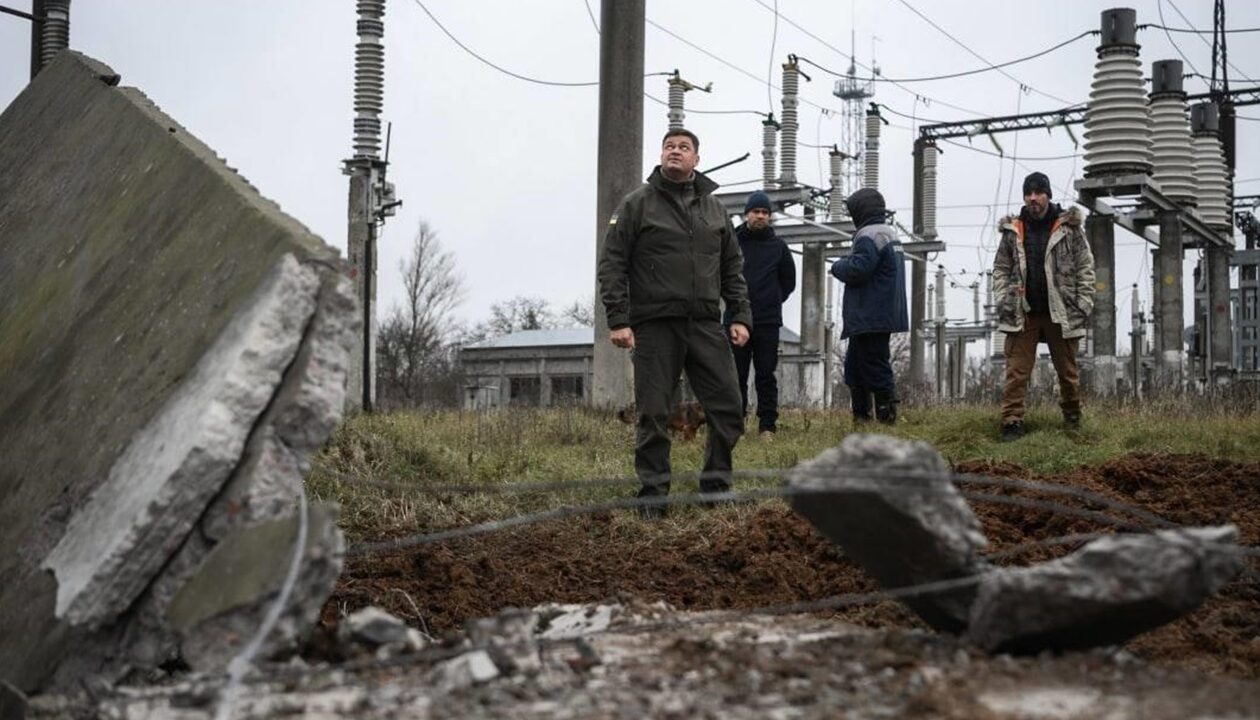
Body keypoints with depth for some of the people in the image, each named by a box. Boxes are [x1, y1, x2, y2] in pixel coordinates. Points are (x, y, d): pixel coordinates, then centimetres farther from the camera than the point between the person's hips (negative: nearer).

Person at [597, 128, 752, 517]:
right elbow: (612, 264, -3)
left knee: (728, 409, 0)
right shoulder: (637, 204, 2)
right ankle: (653, 495, 9)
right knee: (653, 415, -1)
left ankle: (716, 485, 14)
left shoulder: (714, 208, 16)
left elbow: (732, 268, 20)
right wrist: (617, 320, -11)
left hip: (706, 325, 4)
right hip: (654, 327, -4)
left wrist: (741, 316, 9)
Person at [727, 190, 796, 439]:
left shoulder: (778, 246, 8)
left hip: (768, 322, 0)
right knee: (736, 375, 3)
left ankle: (767, 426, 4)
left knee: (766, 376, 1)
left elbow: (789, 281, 17)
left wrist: (772, 300, 10)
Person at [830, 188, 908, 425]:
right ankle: (861, 416, 20)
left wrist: (838, 266, -4)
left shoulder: (869, 236, -14)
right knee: (854, 366, 17)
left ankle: (887, 415, -7)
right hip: (884, 315, 11)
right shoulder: (889, 234, 19)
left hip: (871, 317, -11)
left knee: (875, 368, -8)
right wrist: (844, 265, 13)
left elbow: (857, 270, -23)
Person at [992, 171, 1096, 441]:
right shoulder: (1012, 231, 6)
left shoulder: (1069, 227, 0)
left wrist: (1084, 303, -5)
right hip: (1022, 313, 1)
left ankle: (1072, 417, 27)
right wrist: (1002, 299, -2)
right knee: (1016, 371, -4)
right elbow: (1001, 269, 11)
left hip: (1061, 312, -1)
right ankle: (1012, 421, -4)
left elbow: (1085, 267, 1)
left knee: (1067, 370, 11)